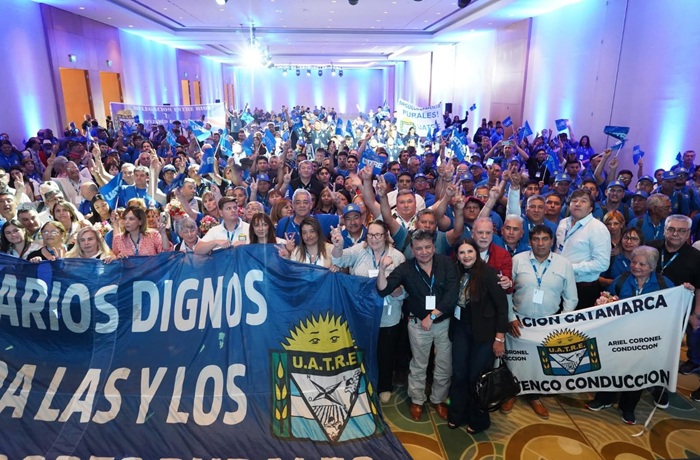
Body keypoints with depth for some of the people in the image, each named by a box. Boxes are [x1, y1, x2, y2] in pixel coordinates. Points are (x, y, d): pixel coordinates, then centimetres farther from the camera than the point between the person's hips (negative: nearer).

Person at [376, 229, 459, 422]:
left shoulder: (446, 263, -9)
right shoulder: (406, 268, -8)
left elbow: (452, 294, -16)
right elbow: (383, 290, -16)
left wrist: (432, 315, -17)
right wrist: (382, 270, -33)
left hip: (444, 322, 1)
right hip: (418, 323, 0)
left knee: (444, 365, 13)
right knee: (418, 365, 14)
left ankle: (438, 400, 35)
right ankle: (417, 401, 33)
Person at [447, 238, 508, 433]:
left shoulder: (488, 273, -16)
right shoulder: (457, 273, -2)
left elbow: (502, 306, -14)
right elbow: (453, 301, 5)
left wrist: (500, 338, -14)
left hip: (484, 332, -4)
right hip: (461, 329, 4)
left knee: (477, 376, 7)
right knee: (459, 374, 12)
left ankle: (479, 419, 29)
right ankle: (457, 414, 33)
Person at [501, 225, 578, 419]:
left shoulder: (564, 264, -3)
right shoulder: (517, 260, -7)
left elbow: (571, 298, 2)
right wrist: (511, 318, -7)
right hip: (519, 321, -1)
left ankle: (534, 396, 39)